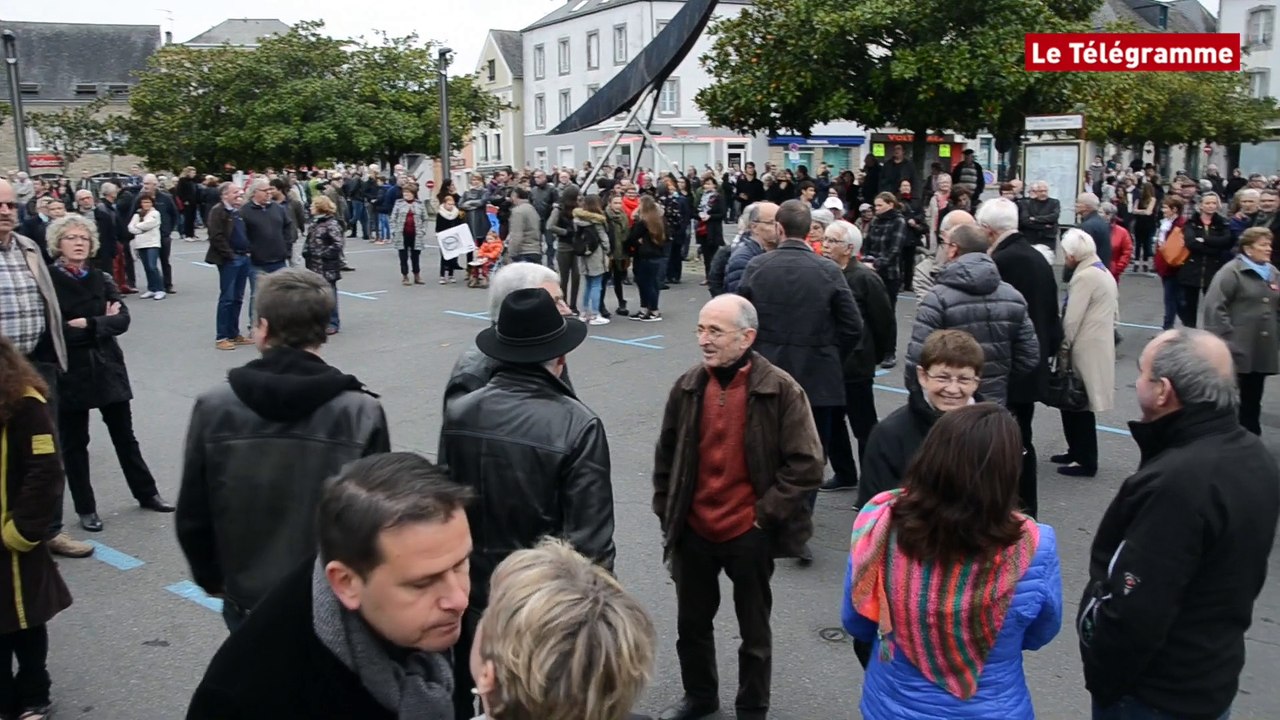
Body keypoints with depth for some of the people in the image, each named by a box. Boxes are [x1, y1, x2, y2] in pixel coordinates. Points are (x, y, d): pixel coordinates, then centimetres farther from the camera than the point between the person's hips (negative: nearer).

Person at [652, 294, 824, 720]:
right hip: (692, 532, 4)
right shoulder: (688, 387, -2)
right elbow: (666, 455, 9)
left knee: (754, 632, 16)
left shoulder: (780, 390, -15)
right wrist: (666, 513, 7)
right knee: (691, 624, 21)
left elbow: (806, 465, -13)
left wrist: (764, 514, -13)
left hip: (748, 535, -4)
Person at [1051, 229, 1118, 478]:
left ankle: (1086, 461, 6)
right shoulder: (1103, 271, 14)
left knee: (1078, 404, -1)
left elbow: (1072, 318, -18)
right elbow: (1113, 310, 16)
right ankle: (1078, 451, 25)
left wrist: (1064, 345, -6)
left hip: (1086, 349, -10)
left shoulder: (1085, 276, -17)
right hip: (1099, 345, 10)